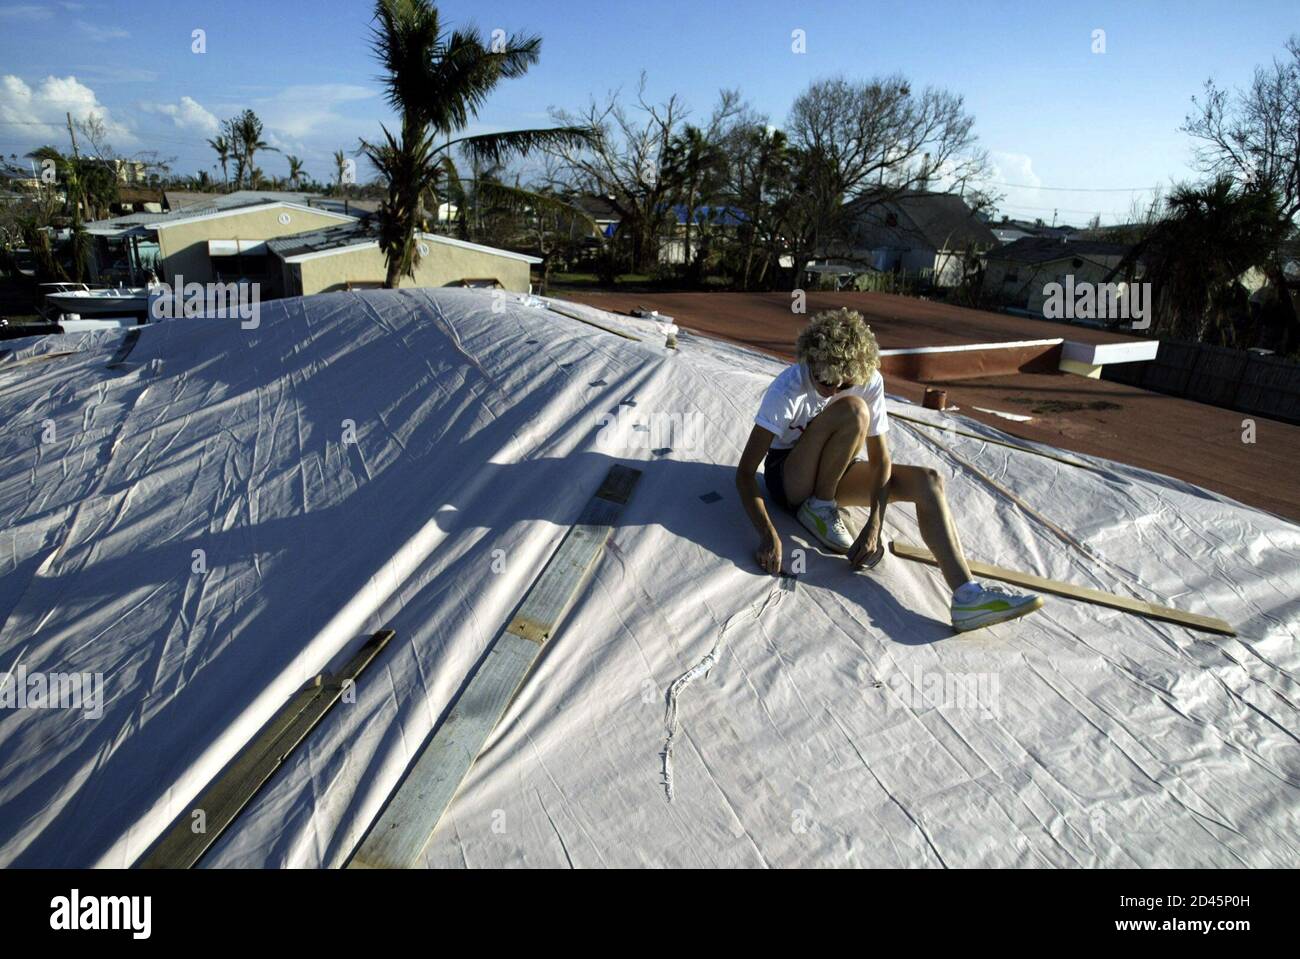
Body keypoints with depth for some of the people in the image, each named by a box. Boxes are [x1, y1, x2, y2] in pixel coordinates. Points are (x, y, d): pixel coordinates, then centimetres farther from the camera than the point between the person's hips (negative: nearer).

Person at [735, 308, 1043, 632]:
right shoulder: (788, 390, -27)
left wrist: (873, 525, -25)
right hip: (788, 479, -4)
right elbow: (745, 472, -29)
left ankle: (967, 594, -31)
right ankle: (819, 508, -13)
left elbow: (879, 460, -12)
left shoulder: (870, 382, -15)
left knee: (927, 480, -19)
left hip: (835, 476, 5)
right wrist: (768, 535, -42)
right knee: (852, 412, -30)